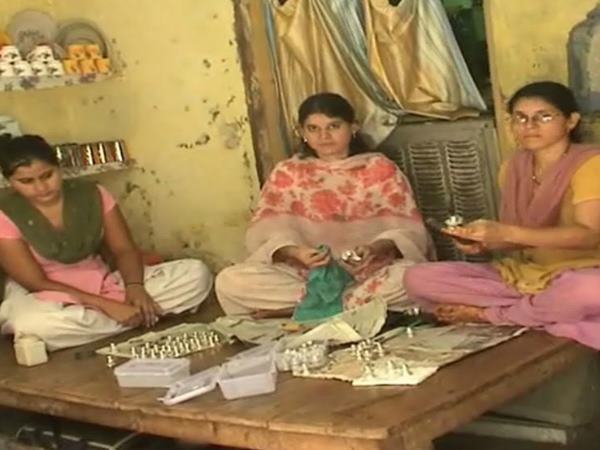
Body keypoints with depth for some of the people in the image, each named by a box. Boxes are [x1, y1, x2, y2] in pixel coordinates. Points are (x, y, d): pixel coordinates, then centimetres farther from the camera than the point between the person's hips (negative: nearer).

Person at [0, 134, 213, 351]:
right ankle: (138, 318, -24)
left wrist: (134, 287, -24)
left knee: (196, 274, -10)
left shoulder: (92, 195, -4)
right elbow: (36, 283, -17)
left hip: (103, 285, 3)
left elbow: (124, 249, 0)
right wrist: (106, 305, -26)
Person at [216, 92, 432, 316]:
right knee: (230, 282, -25)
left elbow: (408, 230, 0)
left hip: (373, 272, -1)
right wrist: (294, 252, -22)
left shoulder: (380, 168, 8)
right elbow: (265, 231, 1)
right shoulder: (287, 173, 11)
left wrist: (376, 248, -22)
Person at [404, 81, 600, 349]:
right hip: (522, 272, 5)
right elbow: (516, 240, 12)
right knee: (417, 279, -11)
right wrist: (483, 242, -12)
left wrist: (506, 233, -30)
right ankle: (541, 310, -14)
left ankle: (487, 314, -16)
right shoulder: (513, 168, 9)